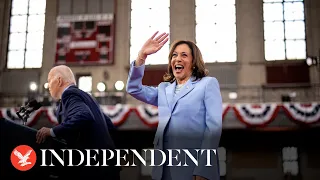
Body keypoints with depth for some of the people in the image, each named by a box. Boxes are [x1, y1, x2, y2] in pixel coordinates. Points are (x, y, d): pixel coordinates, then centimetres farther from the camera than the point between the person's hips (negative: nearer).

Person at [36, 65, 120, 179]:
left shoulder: (69, 94, -8)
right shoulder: (82, 95, 19)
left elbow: (83, 117, -29)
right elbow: (109, 125, 21)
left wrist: (52, 131, -21)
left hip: (94, 166, -9)